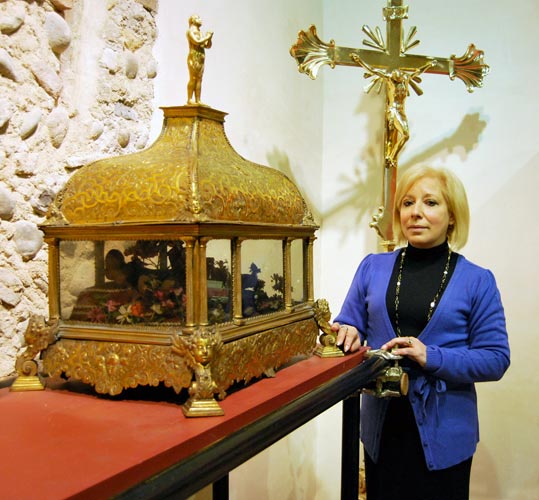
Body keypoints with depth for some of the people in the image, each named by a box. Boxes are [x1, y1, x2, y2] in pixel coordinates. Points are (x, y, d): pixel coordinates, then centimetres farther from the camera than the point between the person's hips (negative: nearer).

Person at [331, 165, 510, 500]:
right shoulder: (372, 267, 2)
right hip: (382, 426, 2)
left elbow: (496, 358, -8)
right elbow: (349, 323, 8)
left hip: (443, 432, -2)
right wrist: (348, 334, -16)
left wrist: (432, 357, -22)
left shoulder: (478, 281, -5)